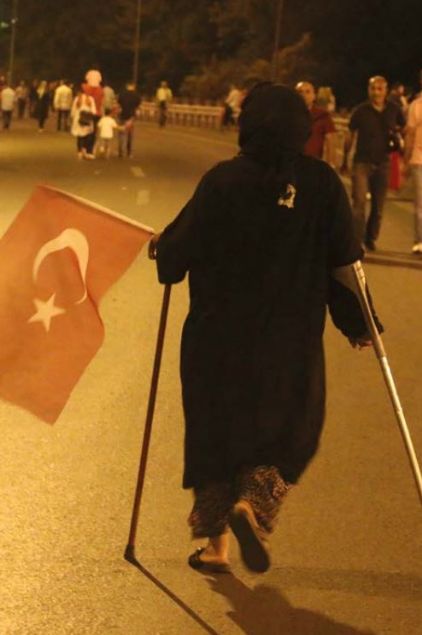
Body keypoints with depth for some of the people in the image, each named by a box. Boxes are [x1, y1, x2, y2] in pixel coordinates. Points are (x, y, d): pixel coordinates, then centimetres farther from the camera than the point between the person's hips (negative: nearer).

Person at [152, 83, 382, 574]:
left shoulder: (222, 180, -9)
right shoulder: (321, 183, -6)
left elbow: (180, 251, -6)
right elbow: (344, 260, -3)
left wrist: (159, 247, 17)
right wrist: (357, 324, 9)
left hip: (218, 336, 0)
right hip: (291, 340, 0)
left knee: (215, 431, 15)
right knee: (289, 431, 16)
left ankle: (215, 543, 17)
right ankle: (254, 503, -10)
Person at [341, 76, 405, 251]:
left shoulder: (394, 110, 0)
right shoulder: (361, 111, -5)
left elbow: (403, 127, 19)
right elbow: (350, 136, 5)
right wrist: (345, 160, 11)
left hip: (383, 162, 3)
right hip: (362, 162, -3)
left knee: (378, 205, 10)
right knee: (359, 201, -14)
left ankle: (371, 238, 27)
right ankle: (357, 240, -14)